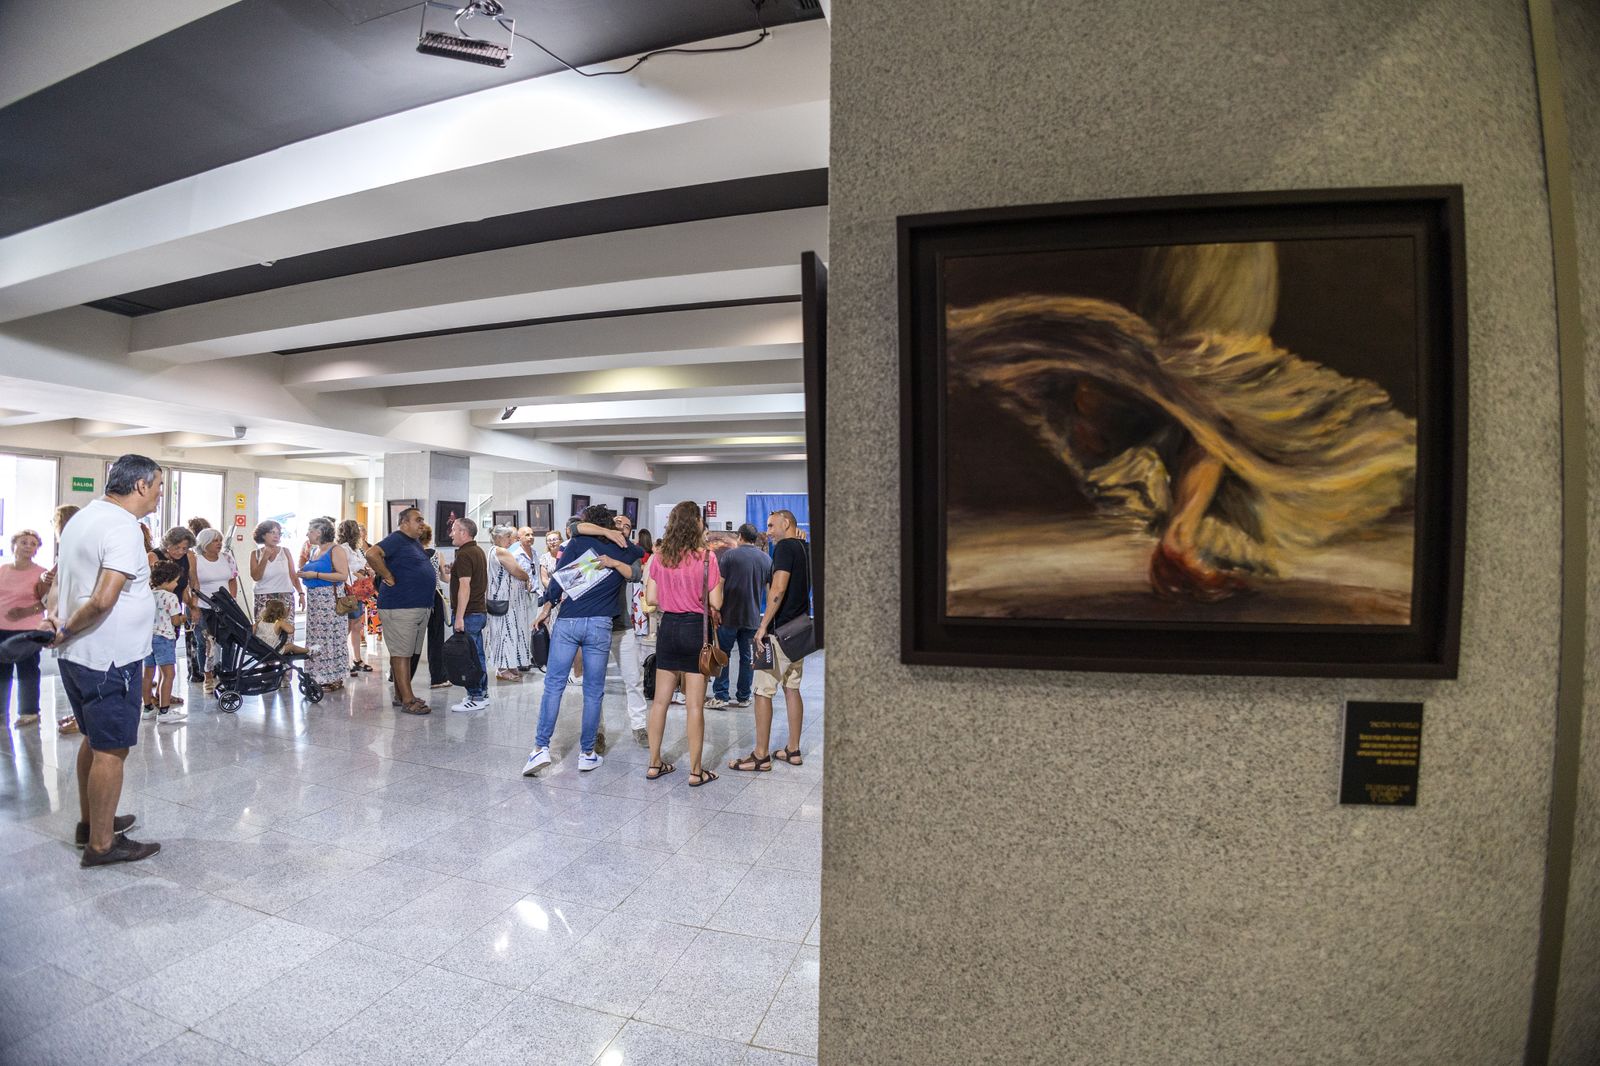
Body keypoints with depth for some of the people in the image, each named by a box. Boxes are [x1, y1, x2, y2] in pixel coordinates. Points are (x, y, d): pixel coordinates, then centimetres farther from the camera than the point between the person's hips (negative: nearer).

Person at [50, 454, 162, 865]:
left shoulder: (82, 518, 11)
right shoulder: (123, 527, -20)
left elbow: (59, 576, 23)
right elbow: (104, 599, -28)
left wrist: (57, 616, 12)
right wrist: (68, 629, -12)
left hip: (77, 655, 10)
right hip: (110, 658, -10)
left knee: (95, 740, 22)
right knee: (111, 751, 0)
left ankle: (91, 821, 35)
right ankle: (102, 844, 9)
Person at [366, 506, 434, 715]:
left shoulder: (416, 542, 17)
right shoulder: (396, 539, -11)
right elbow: (372, 554, -27)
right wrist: (389, 577, -20)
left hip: (420, 607, 9)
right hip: (400, 607, -9)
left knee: (408, 653, 14)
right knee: (401, 654, -5)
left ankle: (400, 695, 23)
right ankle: (408, 701, -3)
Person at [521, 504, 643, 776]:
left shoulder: (579, 542, 4)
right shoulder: (626, 551, 11)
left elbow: (558, 574, -2)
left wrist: (548, 605, 5)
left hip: (568, 621, -1)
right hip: (600, 624, 1)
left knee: (554, 684, 4)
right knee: (593, 691, 7)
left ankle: (541, 747, 1)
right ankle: (587, 753, 12)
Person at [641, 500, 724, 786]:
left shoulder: (660, 557, 1)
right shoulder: (706, 556, -12)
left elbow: (650, 598, 3)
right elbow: (715, 603, -11)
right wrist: (719, 583, 8)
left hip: (668, 627, 5)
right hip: (696, 628, -4)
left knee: (660, 701, 14)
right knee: (695, 705, 3)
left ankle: (654, 764, 24)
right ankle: (695, 771, 12)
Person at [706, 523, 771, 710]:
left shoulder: (729, 554, -7)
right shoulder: (766, 559, 6)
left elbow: (719, 583, -7)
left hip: (729, 614, -3)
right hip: (753, 616, 3)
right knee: (747, 657, 10)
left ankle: (720, 696, 6)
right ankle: (743, 697, 14)